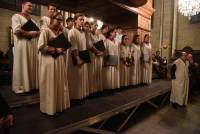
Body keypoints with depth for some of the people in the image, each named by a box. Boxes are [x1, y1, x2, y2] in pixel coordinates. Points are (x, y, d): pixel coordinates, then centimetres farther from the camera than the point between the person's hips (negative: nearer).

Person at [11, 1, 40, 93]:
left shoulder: (31, 19, 23)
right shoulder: (16, 16, 2)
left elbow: (38, 31, 16)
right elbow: (16, 30, -14)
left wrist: (35, 33, -5)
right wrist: (29, 33, -12)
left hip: (33, 45, 7)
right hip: (22, 45, -6)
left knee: (32, 65, 5)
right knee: (22, 66, -4)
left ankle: (31, 84, 13)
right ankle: (21, 87, 4)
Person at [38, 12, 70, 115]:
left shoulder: (61, 32, 16)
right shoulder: (46, 31, -6)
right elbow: (41, 46, -16)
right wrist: (55, 49, -18)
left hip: (60, 60, 7)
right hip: (49, 60, -7)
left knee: (60, 84, 12)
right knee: (50, 85, 1)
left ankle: (60, 105, 25)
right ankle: (50, 107, 15)